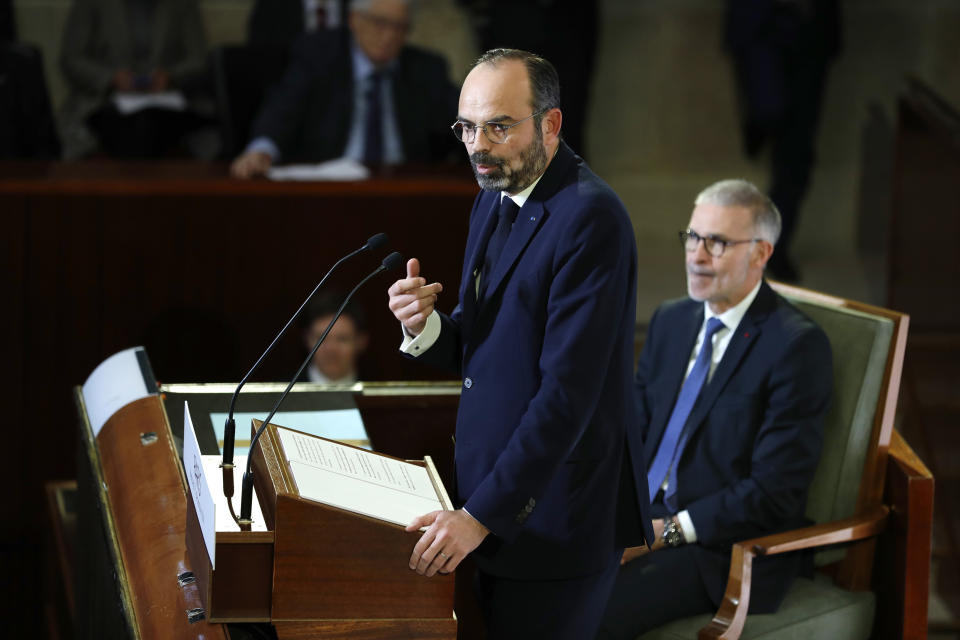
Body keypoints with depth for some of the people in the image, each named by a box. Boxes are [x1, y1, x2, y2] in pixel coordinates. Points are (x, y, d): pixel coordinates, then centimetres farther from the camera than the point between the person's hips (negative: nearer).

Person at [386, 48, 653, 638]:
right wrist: (426, 326, -7)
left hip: (554, 515, -9)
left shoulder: (589, 217, -20)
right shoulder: (495, 200, 10)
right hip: (492, 499, 9)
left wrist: (480, 515, -24)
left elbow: (568, 391, -24)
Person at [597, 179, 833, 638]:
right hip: (642, 518, 7)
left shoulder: (797, 345, -11)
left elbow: (774, 493, -15)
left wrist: (667, 530, -18)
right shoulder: (670, 321, 13)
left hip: (724, 549, -7)